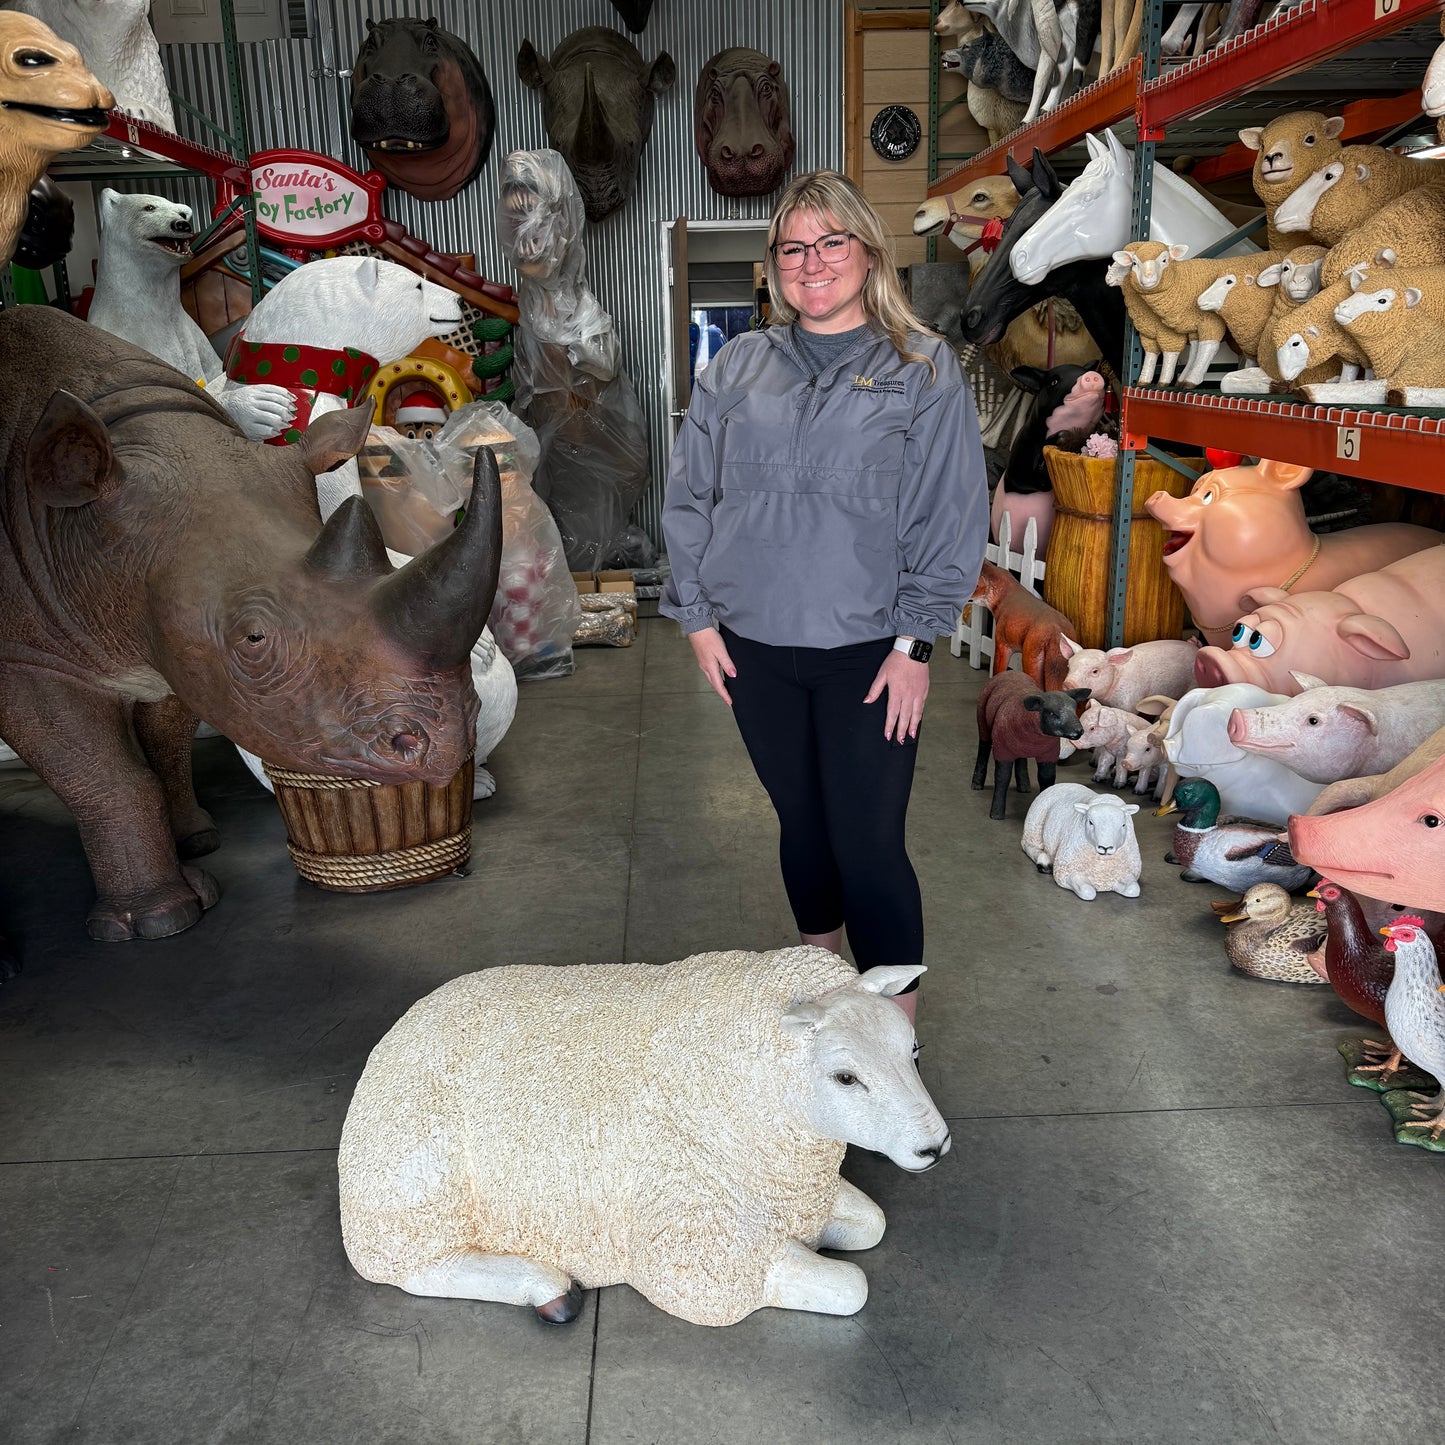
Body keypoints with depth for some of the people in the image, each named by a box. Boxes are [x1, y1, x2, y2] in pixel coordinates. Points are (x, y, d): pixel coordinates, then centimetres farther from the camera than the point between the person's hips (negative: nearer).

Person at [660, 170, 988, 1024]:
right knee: (802, 823, 17)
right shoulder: (737, 367, 9)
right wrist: (699, 615, 4)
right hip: (756, 648, 4)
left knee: (869, 844, -3)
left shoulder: (923, 369, 0)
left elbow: (951, 516, -4)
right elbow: (689, 496, 10)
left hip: (868, 652, -3)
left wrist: (914, 641, -9)